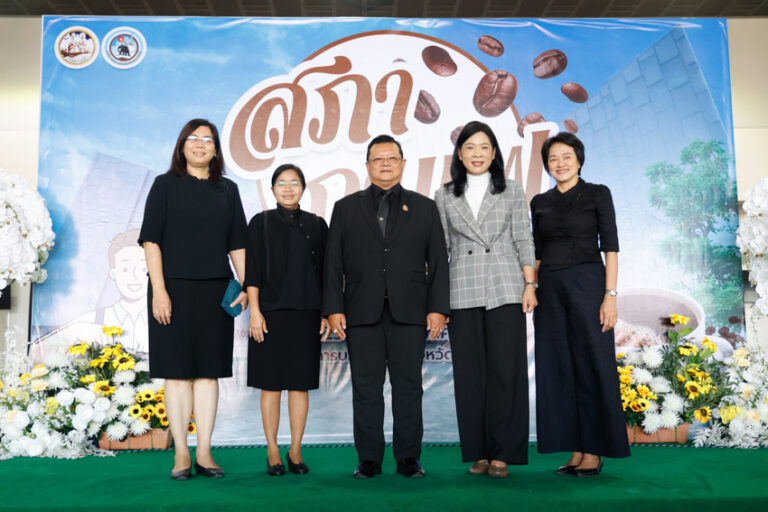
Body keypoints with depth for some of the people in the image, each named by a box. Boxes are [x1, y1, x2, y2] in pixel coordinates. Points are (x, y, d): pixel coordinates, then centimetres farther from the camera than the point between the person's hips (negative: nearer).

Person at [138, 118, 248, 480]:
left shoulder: (227, 190, 11)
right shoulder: (165, 185, 3)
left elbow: (237, 244, 11)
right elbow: (151, 239, -3)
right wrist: (158, 290, -11)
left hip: (216, 291, 3)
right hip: (174, 289, -3)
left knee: (209, 371, 5)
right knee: (178, 371, 2)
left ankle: (204, 453, 12)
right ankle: (181, 454, 10)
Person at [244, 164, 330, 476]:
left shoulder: (316, 225, 9)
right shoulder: (261, 222, 4)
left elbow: (324, 272, 10)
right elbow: (252, 271, -1)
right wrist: (255, 311, -8)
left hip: (306, 313, 2)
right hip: (271, 312, -2)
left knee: (301, 384, 6)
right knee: (271, 383, 3)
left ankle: (295, 451, 16)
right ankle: (272, 452, 14)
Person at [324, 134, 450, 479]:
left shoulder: (424, 208, 12)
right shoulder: (346, 208, 13)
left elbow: (438, 262, 7)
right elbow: (333, 263, 7)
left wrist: (437, 307, -2)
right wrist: (334, 308, -2)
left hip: (409, 312, 0)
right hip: (362, 312, 1)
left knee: (408, 388, 4)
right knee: (366, 389, 4)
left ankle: (408, 458, 15)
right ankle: (369, 459, 15)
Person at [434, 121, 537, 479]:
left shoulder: (512, 192, 9)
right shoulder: (444, 197, 11)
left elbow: (523, 241, 6)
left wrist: (530, 285, -3)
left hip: (505, 290, -1)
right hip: (462, 293, 1)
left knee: (506, 369, -2)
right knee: (470, 372, 4)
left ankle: (503, 453, 8)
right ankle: (478, 453, 14)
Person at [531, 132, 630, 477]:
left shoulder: (597, 194, 1)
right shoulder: (540, 203, 13)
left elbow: (610, 245, -4)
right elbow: (537, 252, 14)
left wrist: (610, 295, -12)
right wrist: (533, 295, 7)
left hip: (587, 284, -4)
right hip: (550, 289, 5)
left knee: (592, 366, -1)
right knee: (558, 369, 5)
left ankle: (594, 452, 9)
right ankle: (576, 451, 15)